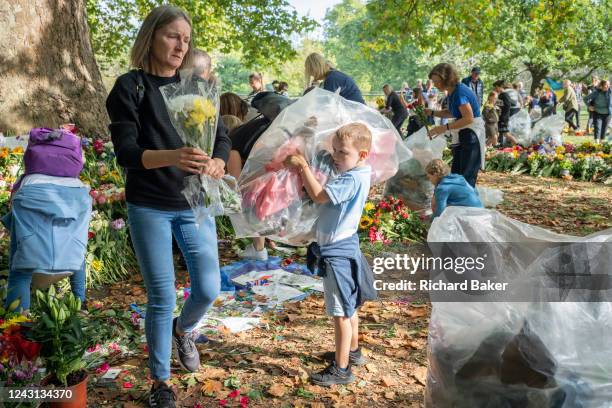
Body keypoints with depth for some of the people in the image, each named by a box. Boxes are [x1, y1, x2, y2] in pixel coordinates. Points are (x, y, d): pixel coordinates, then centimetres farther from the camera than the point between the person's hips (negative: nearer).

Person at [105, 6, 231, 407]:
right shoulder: (130, 87, -6)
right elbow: (126, 152, -14)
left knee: (209, 289, 2)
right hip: (148, 208, -3)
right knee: (162, 298, 1)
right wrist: (171, 156, -35)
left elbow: (222, 138, -1)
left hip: (194, 205, 3)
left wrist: (217, 164, -25)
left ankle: (183, 329, 37)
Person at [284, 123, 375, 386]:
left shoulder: (352, 179, -22)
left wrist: (303, 167, -21)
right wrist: (304, 173, -5)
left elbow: (319, 196, -29)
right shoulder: (354, 176, 9)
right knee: (348, 307, 23)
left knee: (341, 312, -2)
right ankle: (352, 351, 40)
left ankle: (341, 369, 7)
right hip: (343, 248, 11)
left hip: (337, 253, -11)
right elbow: (322, 195, 9)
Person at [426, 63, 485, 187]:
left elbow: (469, 118, -27)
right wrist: (432, 113, 5)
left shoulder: (459, 92, -22)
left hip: (471, 134, -10)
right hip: (461, 135, 10)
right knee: (456, 174, 12)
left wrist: (445, 128, -28)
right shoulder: (452, 92, 6)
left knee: (467, 176, -5)